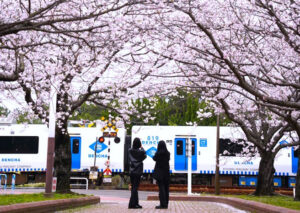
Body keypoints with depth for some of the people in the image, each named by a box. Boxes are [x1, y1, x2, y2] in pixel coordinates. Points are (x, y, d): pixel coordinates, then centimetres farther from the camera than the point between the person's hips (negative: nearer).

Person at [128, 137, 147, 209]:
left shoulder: (130, 151, -3)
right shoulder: (141, 151, -13)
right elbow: (144, 156, 8)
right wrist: (142, 148, 17)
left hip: (131, 171, 4)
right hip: (138, 171, -4)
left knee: (133, 187, 12)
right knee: (135, 187, -2)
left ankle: (136, 203, 19)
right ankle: (132, 204, -7)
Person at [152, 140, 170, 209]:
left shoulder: (158, 153, -12)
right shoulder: (167, 153, 2)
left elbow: (154, 159, 6)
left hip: (159, 172, -5)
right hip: (166, 172, 5)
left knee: (161, 188, -6)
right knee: (166, 188, 10)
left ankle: (163, 204, -10)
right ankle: (166, 204, 14)